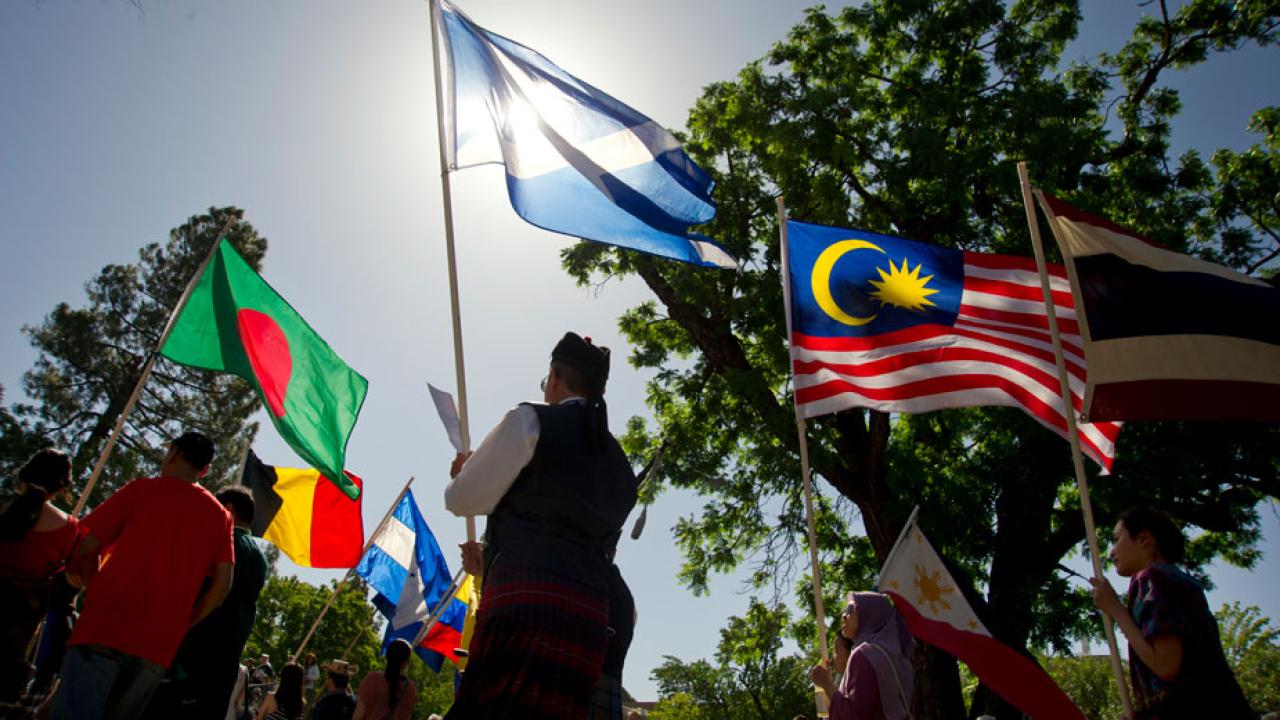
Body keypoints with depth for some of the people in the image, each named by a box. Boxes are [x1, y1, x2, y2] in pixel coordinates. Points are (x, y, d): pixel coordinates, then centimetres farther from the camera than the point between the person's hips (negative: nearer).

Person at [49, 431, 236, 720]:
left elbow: (85, 551, 4)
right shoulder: (219, 514, 11)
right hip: (160, 645, 3)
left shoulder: (142, 489, 6)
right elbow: (222, 583, 4)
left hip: (106, 627, -3)